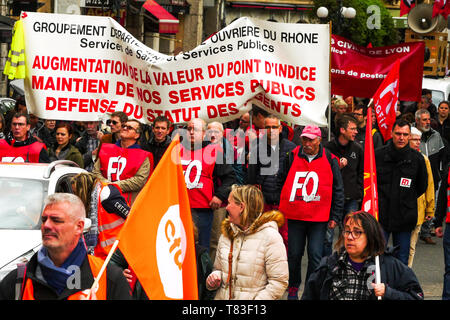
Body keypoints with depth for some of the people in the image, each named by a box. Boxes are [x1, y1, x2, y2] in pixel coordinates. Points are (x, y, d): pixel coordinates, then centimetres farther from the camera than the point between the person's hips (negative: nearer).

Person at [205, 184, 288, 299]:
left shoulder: (270, 237, -4)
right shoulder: (226, 234, 14)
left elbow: (279, 282, -6)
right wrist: (214, 277, 4)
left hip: (252, 297, -5)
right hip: (222, 297, 5)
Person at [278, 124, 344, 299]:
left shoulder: (329, 160, 1)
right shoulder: (292, 157, 3)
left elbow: (338, 191, 4)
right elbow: (281, 182, 11)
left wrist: (335, 216, 1)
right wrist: (279, 210, 9)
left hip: (319, 218, -1)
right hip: (294, 216, 2)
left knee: (315, 255, -3)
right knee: (294, 254, 8)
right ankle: (293, 287, 26)